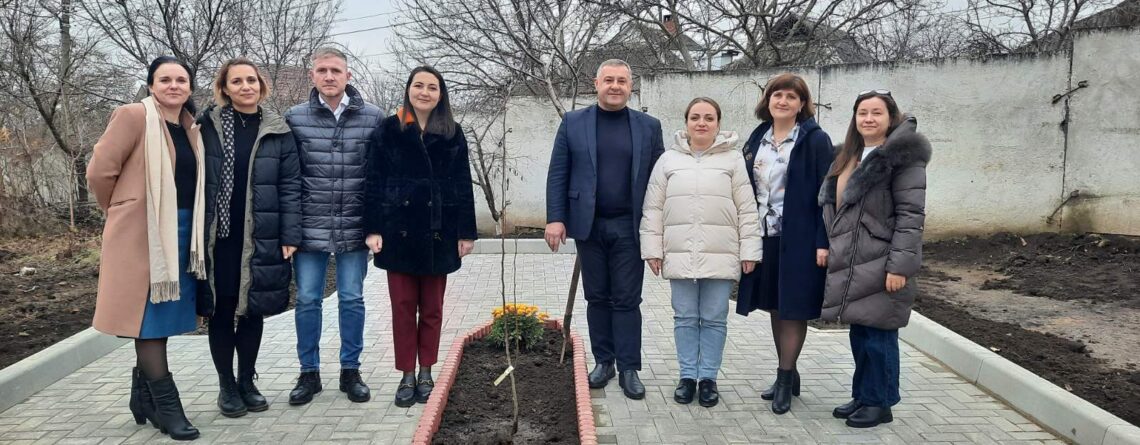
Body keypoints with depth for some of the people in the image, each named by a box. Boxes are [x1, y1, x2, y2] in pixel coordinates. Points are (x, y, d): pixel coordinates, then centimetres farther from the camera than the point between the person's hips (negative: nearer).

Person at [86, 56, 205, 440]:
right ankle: (166, 405, 2)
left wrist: (191, 228, 11)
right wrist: (120, 210, 3)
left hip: (182, 233, 7)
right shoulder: (133, 116, -8)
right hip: (144, 234, -7)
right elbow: (99, 171, -10)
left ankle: (144, 397, 23)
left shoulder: (190, 128, 13)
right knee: (151, 316, -2)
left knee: (162, 317, 11)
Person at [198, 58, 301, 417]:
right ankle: (226, 386, 21)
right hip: (218, 237, -1)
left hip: (260, 239, 1)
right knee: (221, 311, 7)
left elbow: (291, 186, 1)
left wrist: (290, 236, -5)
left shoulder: (277, 131, 3)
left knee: (252, 311, 10)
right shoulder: (207, 125, 1)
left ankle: (247, 381, 26)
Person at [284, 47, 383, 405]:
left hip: (354, 227, 0)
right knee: (307, 300, 7)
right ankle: (309, 373, 21)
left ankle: (350, 371, 22)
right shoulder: (295, 118, 1)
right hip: (310, 227, 0)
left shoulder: (372, 117, 0)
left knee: (352, 299, 8)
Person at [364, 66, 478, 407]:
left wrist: (466, 232, -1)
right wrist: (373, 228, -8)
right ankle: (407, 376, 14)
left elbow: (463, 185, 4)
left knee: (432, 307, 8)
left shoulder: (452, 134, 5)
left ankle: (426, 373, 19)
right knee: (403, 306, 4)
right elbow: (375, 181, -1)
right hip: (399, 231, -1)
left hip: (438, 232, 1)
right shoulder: (389, 130, 2)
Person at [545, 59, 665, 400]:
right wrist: (555, 218, -7)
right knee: (597, 297, 9)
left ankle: (629, 368, 8)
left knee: (627, 299, 2)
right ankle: (603, 361, 21)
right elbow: (558, 174, 2)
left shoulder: (649, 126, 5)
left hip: (630, 227, 0)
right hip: (589, 225, 1)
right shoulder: (573, 123, 4)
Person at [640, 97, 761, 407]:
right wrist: (652, 249, 3)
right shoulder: (669, 160, 7)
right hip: (680, 254, 2)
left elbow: (747, 210, 1)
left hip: (720, 256, -1)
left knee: (714, 319, 6)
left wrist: (749, 251, -4)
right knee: (685, 318, 8)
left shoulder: (733, 160, 2)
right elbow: (653, 209, 7)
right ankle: (687, 376, 19)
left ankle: (708, 378, 17)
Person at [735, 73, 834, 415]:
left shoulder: (815, 140, -6)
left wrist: (823, 242, -15)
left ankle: (785, 380, 9)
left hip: (798, 239, -5)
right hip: (763, 236, 6)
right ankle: (789, 375, 24)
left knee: (793, 308, 1)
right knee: (774, 307, 12)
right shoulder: (757, 139, 9)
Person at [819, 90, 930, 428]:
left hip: (881, 264, -8)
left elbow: (911, 214, -15)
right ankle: (862, 396, 26)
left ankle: (879, 403, 12)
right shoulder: (849, 157, 16)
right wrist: (833, 249, 14)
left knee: (878, 334, -1)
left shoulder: (903, 157, -9)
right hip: (850, 263, 8)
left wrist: (900, 265, -19)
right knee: (860, 332, 14)